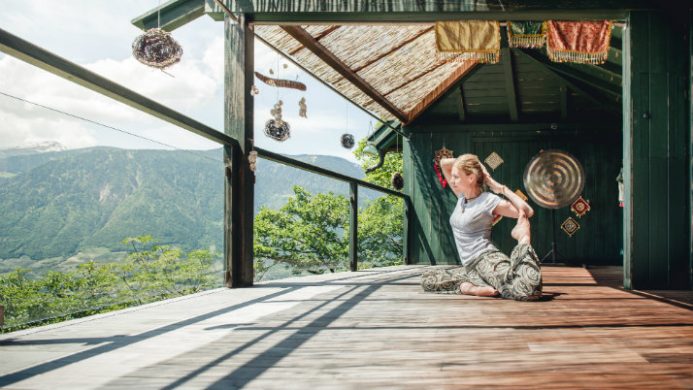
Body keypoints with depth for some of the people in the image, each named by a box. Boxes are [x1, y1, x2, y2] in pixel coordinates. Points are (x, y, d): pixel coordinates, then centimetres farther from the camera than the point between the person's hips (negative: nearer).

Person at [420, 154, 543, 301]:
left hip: (488, 259, -8)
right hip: (470, 266, 8)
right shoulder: (462, 197, 13)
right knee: (427, 278, -7)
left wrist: (501, 187, -11)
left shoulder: (489, 201, -8)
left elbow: (527, 212, -13)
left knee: (528, 289, -36)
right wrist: (472, 163, 7)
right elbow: (444, 163, 17)